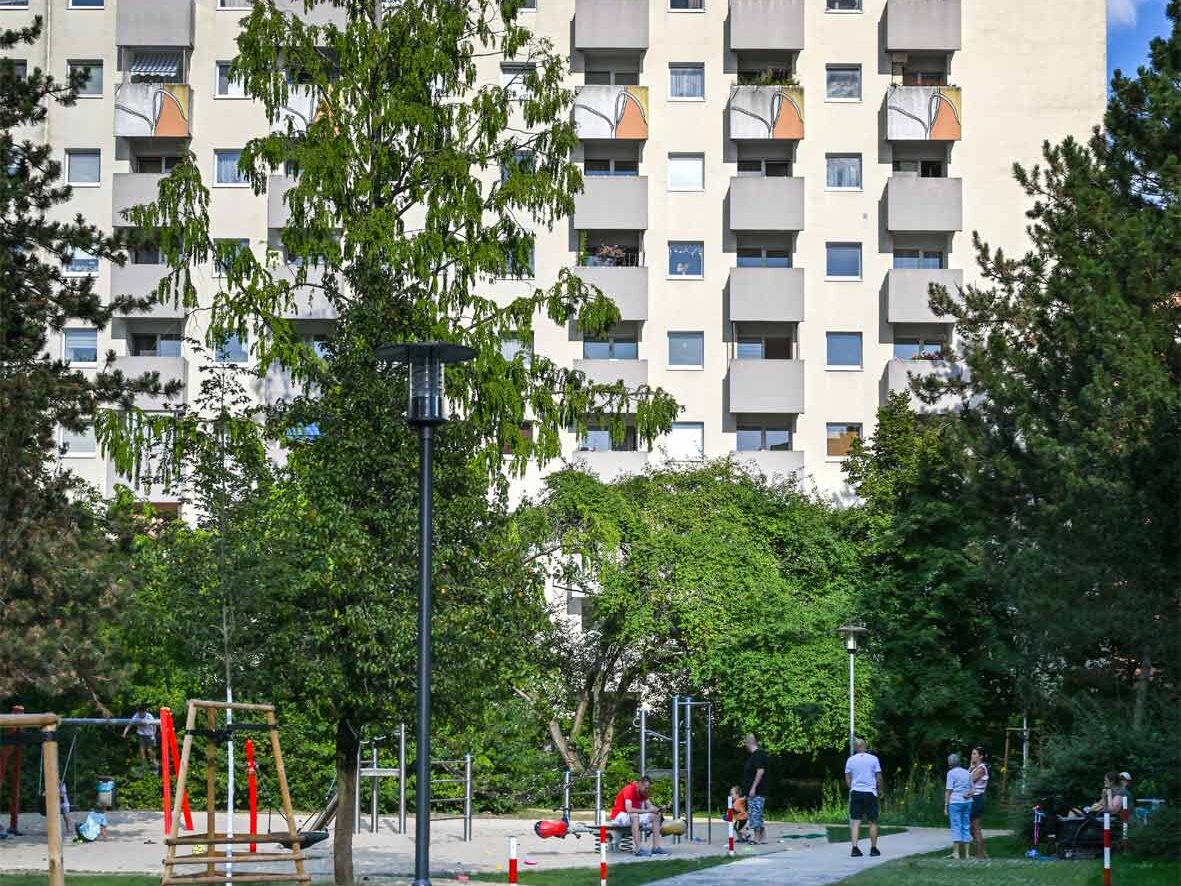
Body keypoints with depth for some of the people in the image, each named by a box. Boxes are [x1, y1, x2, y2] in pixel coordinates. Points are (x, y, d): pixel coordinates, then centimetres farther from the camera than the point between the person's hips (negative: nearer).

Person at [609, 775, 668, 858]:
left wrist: (657, 809, -18)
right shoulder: (630, 789, -22)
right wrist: (646, 811, -27)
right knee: (634, 816, -40)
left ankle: (656, 847, -9)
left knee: (656, 817, -1)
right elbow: (629, 809, -33)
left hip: (634, 816, 9)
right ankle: (638, 850, -46)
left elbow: (650, 806, 5)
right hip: (619, 816, -9)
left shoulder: (643, 792, 5)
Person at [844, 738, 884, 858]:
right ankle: (873, 848, 11)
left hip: (856, 793, 1)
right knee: (873, 822, 8)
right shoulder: (873, 759, -1)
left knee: (855, 822, 0)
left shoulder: (850, 760, 3)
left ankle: (855, 848, -12)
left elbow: (847, 779, 6)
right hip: (870, 793, -1)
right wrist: (881, 791, 13)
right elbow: (879, 777, 0)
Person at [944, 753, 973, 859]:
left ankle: (956, 853, -9)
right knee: (966, 827, 8)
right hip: (967, 802, 5)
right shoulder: (967, 773, 13)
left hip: (955, 802, -5)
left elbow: (948, 790, -8)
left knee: (956, 826, -4)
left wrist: (946, 805, -6)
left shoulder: (951, 773, -5)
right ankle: (966, 853, 7)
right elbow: (971, 789, 13)